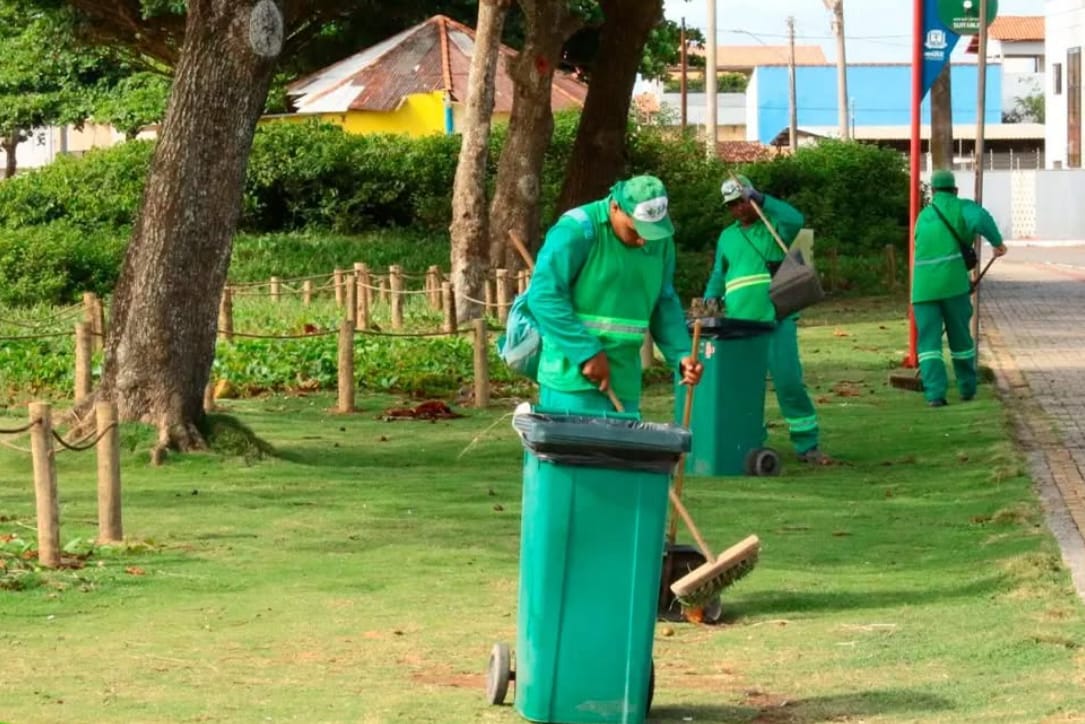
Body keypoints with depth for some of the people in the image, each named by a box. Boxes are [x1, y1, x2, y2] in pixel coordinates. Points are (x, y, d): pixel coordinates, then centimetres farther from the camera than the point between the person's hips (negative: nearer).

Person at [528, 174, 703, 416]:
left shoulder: (661, 241, 8)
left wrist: (680, 354, -1)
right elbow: (544, 295, -18)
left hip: (624, 380, 7)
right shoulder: (577, 230, -14)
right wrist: (587, 352, -20)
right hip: (573, 378, -7)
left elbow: (665, 305, 16)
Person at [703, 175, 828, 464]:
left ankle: (807, 445, -6)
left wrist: (762, 200, -13)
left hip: (776, 320, -5)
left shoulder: (774, 226, 5)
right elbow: (718, 278, 22)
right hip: (738, 325, 5)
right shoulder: (727, 237, 19)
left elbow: (795, 220, -18)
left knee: (789, 381, -11)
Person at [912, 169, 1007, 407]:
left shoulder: (923, 217, 21)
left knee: (929, 342, 0)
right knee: (960, 336, 13)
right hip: (952, 282, -2)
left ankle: (934, 393, -14)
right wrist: (997, 241, -5)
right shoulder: (961, 207, 5)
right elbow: (980, 219, -19)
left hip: (923, 287, 3)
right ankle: (967, 388, 28)